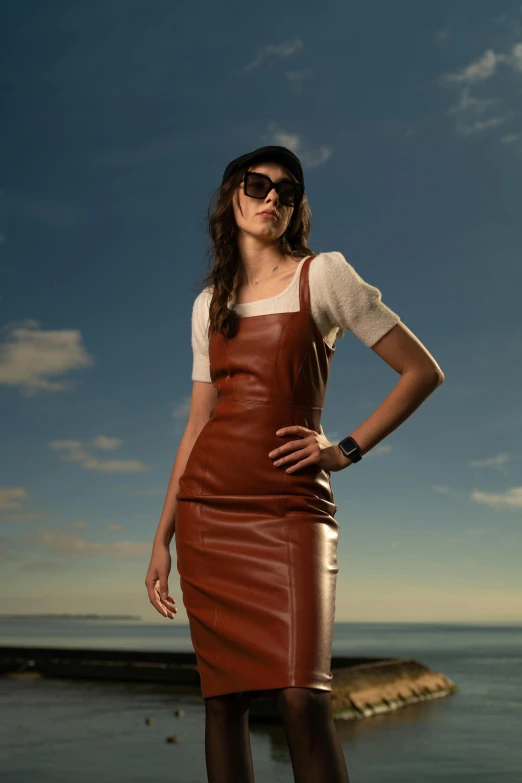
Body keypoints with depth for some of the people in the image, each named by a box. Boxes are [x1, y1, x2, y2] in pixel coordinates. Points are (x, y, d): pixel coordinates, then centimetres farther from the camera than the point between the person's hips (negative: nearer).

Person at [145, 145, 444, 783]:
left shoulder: (324, 274, 3)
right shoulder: (209, 303, 14)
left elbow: (423, 372, 2)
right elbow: (198, 423, 15)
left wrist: (346, 450, -5)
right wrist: (162, 539, 12)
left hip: (291, 507, -3)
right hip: (207, 506, 4)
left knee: (302, 697, -14)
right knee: (222, 699, 5)